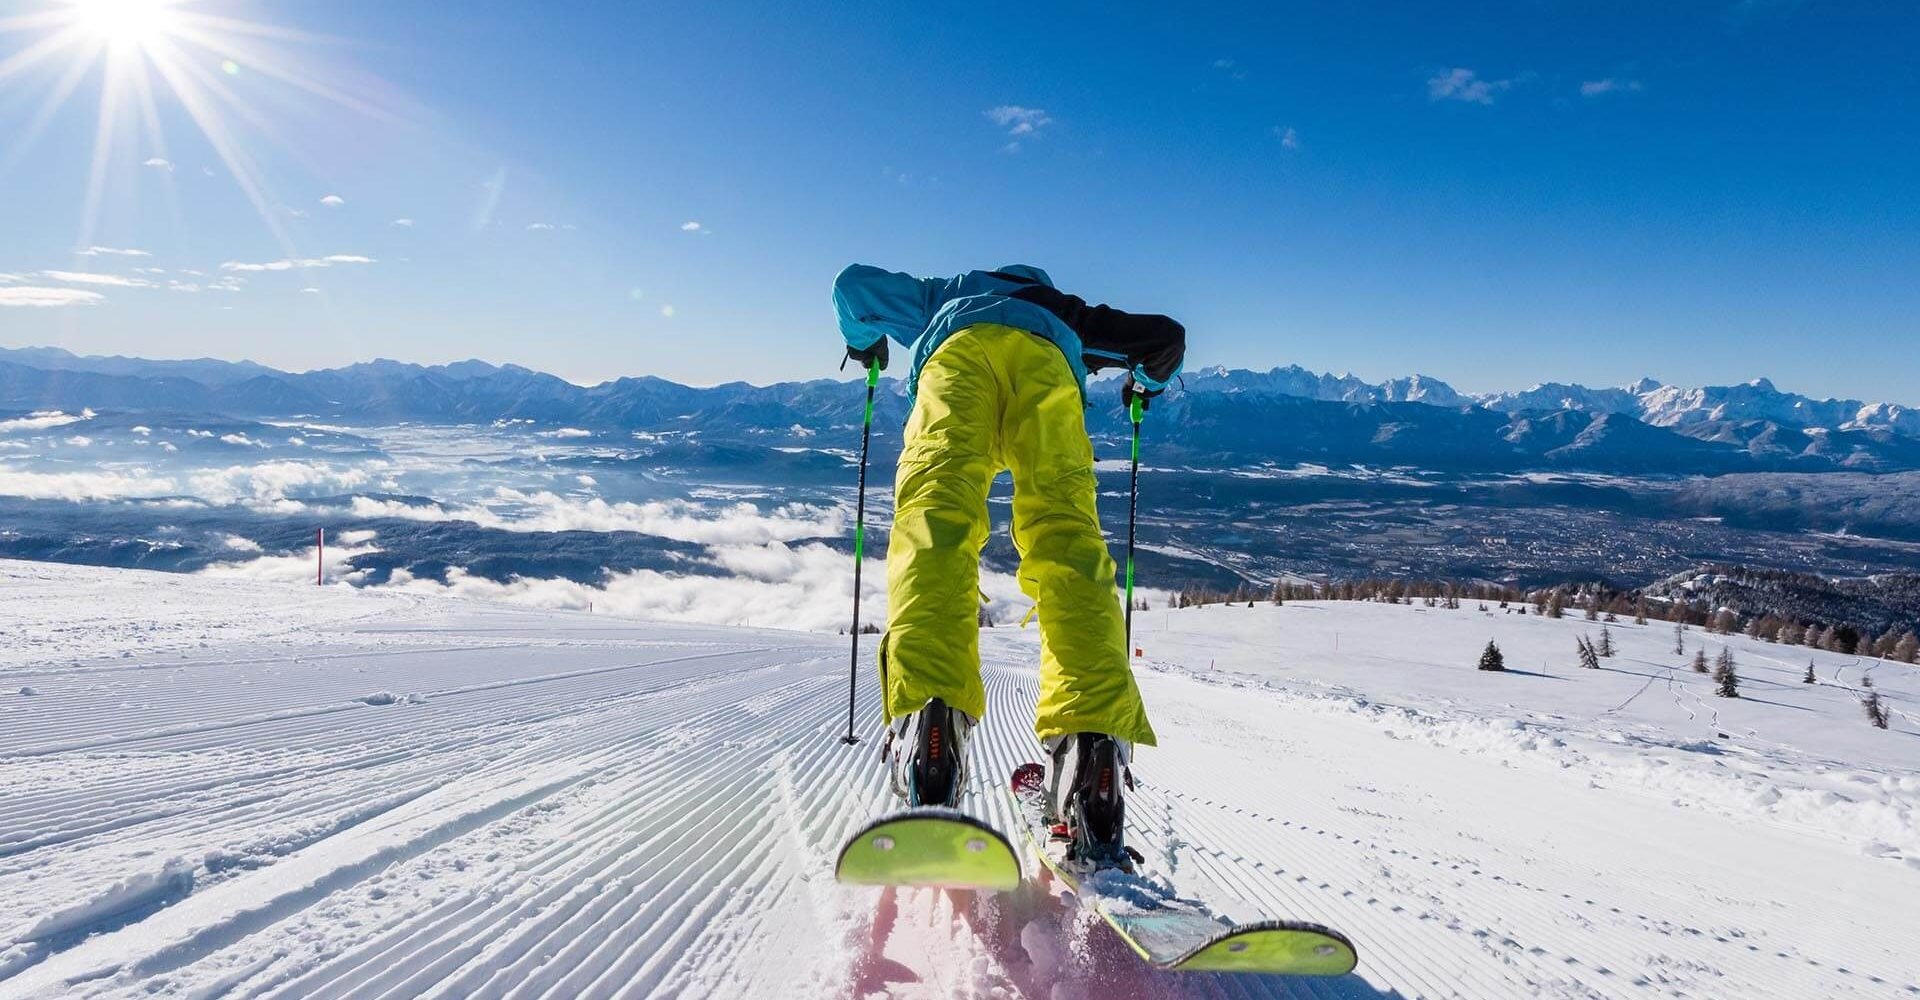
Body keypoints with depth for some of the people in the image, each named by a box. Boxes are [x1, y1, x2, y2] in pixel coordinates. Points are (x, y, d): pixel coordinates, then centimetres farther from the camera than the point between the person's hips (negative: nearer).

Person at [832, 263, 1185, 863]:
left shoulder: (944, 297, 48)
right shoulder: (1066, 314, 47)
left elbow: (853, 284, 49)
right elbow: (1167, 335, 44)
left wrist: (864, 342, 67)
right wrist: (1146, 385, 64)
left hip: (958, 350, 0)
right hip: (1045, 362, 0)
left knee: (936, 515, -22)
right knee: (1066, 536, -14)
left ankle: (929, 715, -49)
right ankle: (1093, 745, -37)